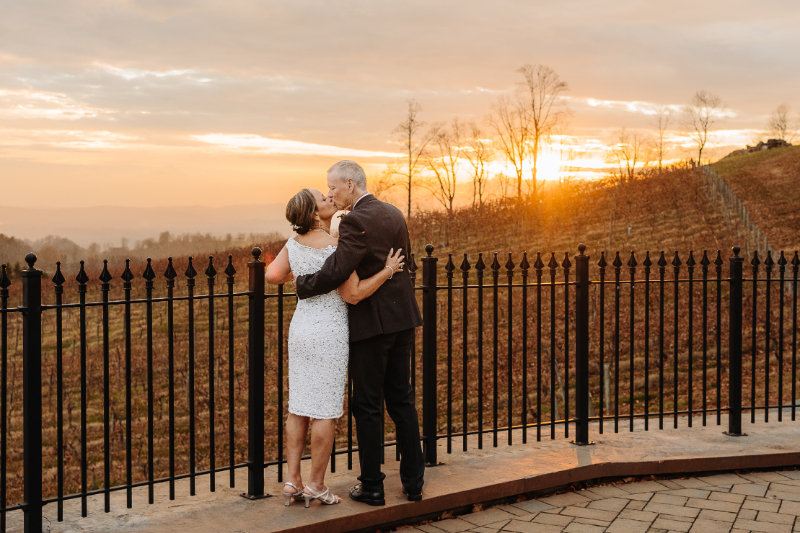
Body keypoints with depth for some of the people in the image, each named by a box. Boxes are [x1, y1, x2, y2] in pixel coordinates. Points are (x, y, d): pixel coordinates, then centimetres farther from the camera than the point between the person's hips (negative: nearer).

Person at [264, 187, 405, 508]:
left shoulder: (294, 244, 3)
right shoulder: (335, 249, -17)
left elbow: (272, 276, 3)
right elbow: (352, 295, -19)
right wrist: (387, 271, -12)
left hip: (301, 328, 7)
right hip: (330, 334, -7)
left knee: (299, 407, 11)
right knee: (326, 411, 2)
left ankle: (292, 481, 13)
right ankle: (316, 485, 9)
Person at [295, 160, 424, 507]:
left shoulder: (355, 221, -16)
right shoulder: (394, 215, 10)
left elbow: (336, 271, -23)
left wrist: (302, 285, -8)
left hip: (371, 323, -8)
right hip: (402, 319, 8)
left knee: (367, 406, 4)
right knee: (401, 400, 14)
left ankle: (371, 487, 12)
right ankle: (413, 482, 19)